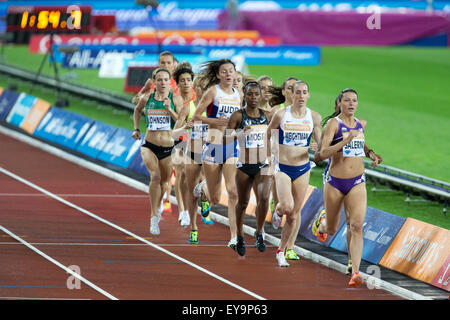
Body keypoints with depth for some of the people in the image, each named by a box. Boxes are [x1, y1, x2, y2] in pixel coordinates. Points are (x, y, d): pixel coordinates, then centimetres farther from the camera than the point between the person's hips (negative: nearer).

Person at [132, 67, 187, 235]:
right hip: (149, 145, -1)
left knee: (163, 183, 14)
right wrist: (136, 129, 18)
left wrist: (170, 109, -23)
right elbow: (137, 110, 23)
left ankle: (156, 210, 43)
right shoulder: (147, 98, 1)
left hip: (168, 148, 1)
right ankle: (154, 217, -20)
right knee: (155, 176, -24)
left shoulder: (176, 99, -3)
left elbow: (181, 122, -10)